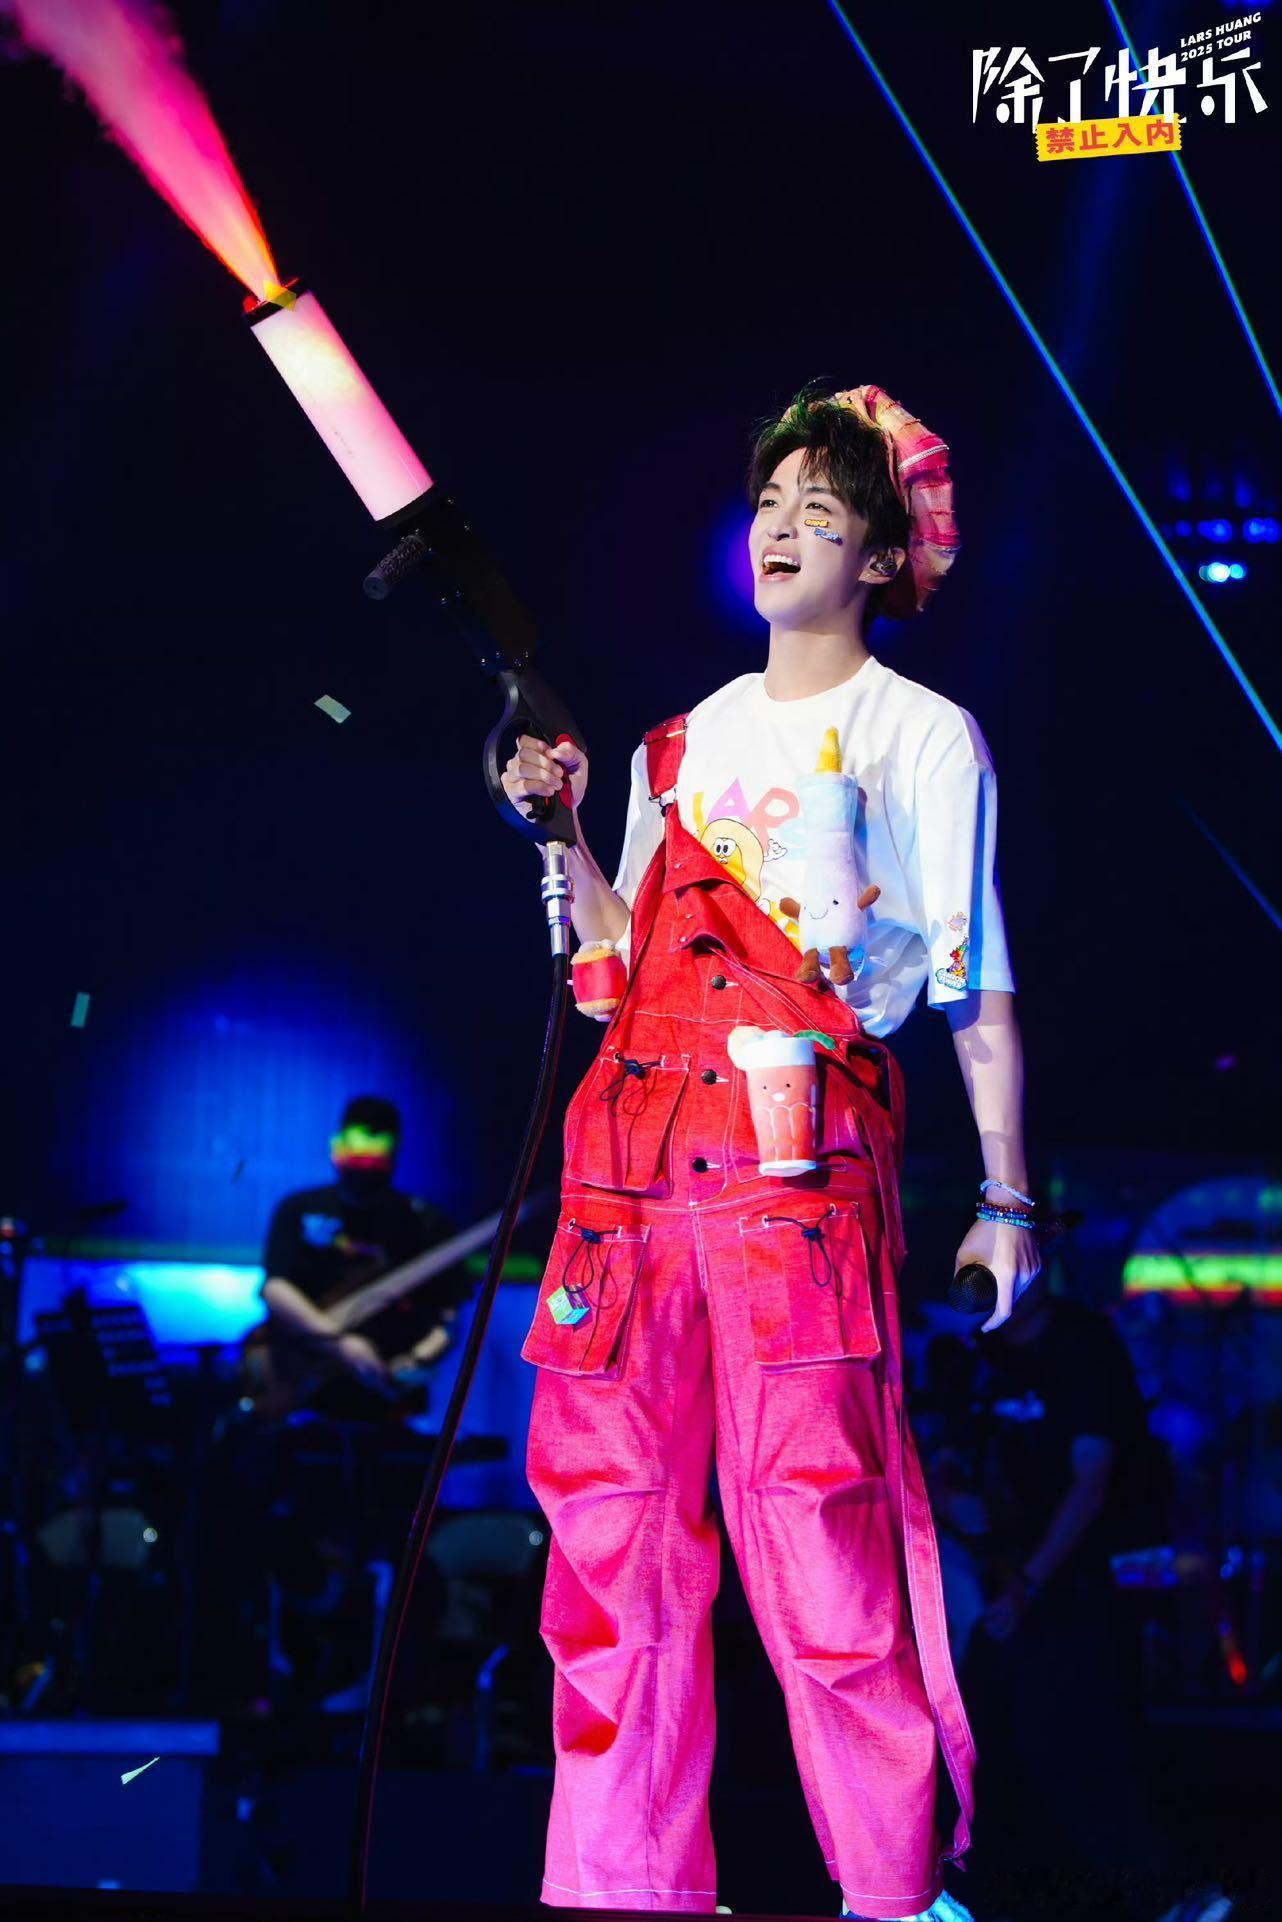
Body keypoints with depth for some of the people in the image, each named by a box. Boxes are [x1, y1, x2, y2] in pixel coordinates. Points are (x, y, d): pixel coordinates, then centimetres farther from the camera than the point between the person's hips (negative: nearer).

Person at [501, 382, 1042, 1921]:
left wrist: (1007, 1195, 2)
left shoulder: (925, 736, 9)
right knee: (613, 1510, 0)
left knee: (814, 1509, -12)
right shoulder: (689, 738, 23)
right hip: (633, 1143, 5)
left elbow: (980, 993, 6)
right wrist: (563, 831, 9)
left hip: (804, 1151, -5)